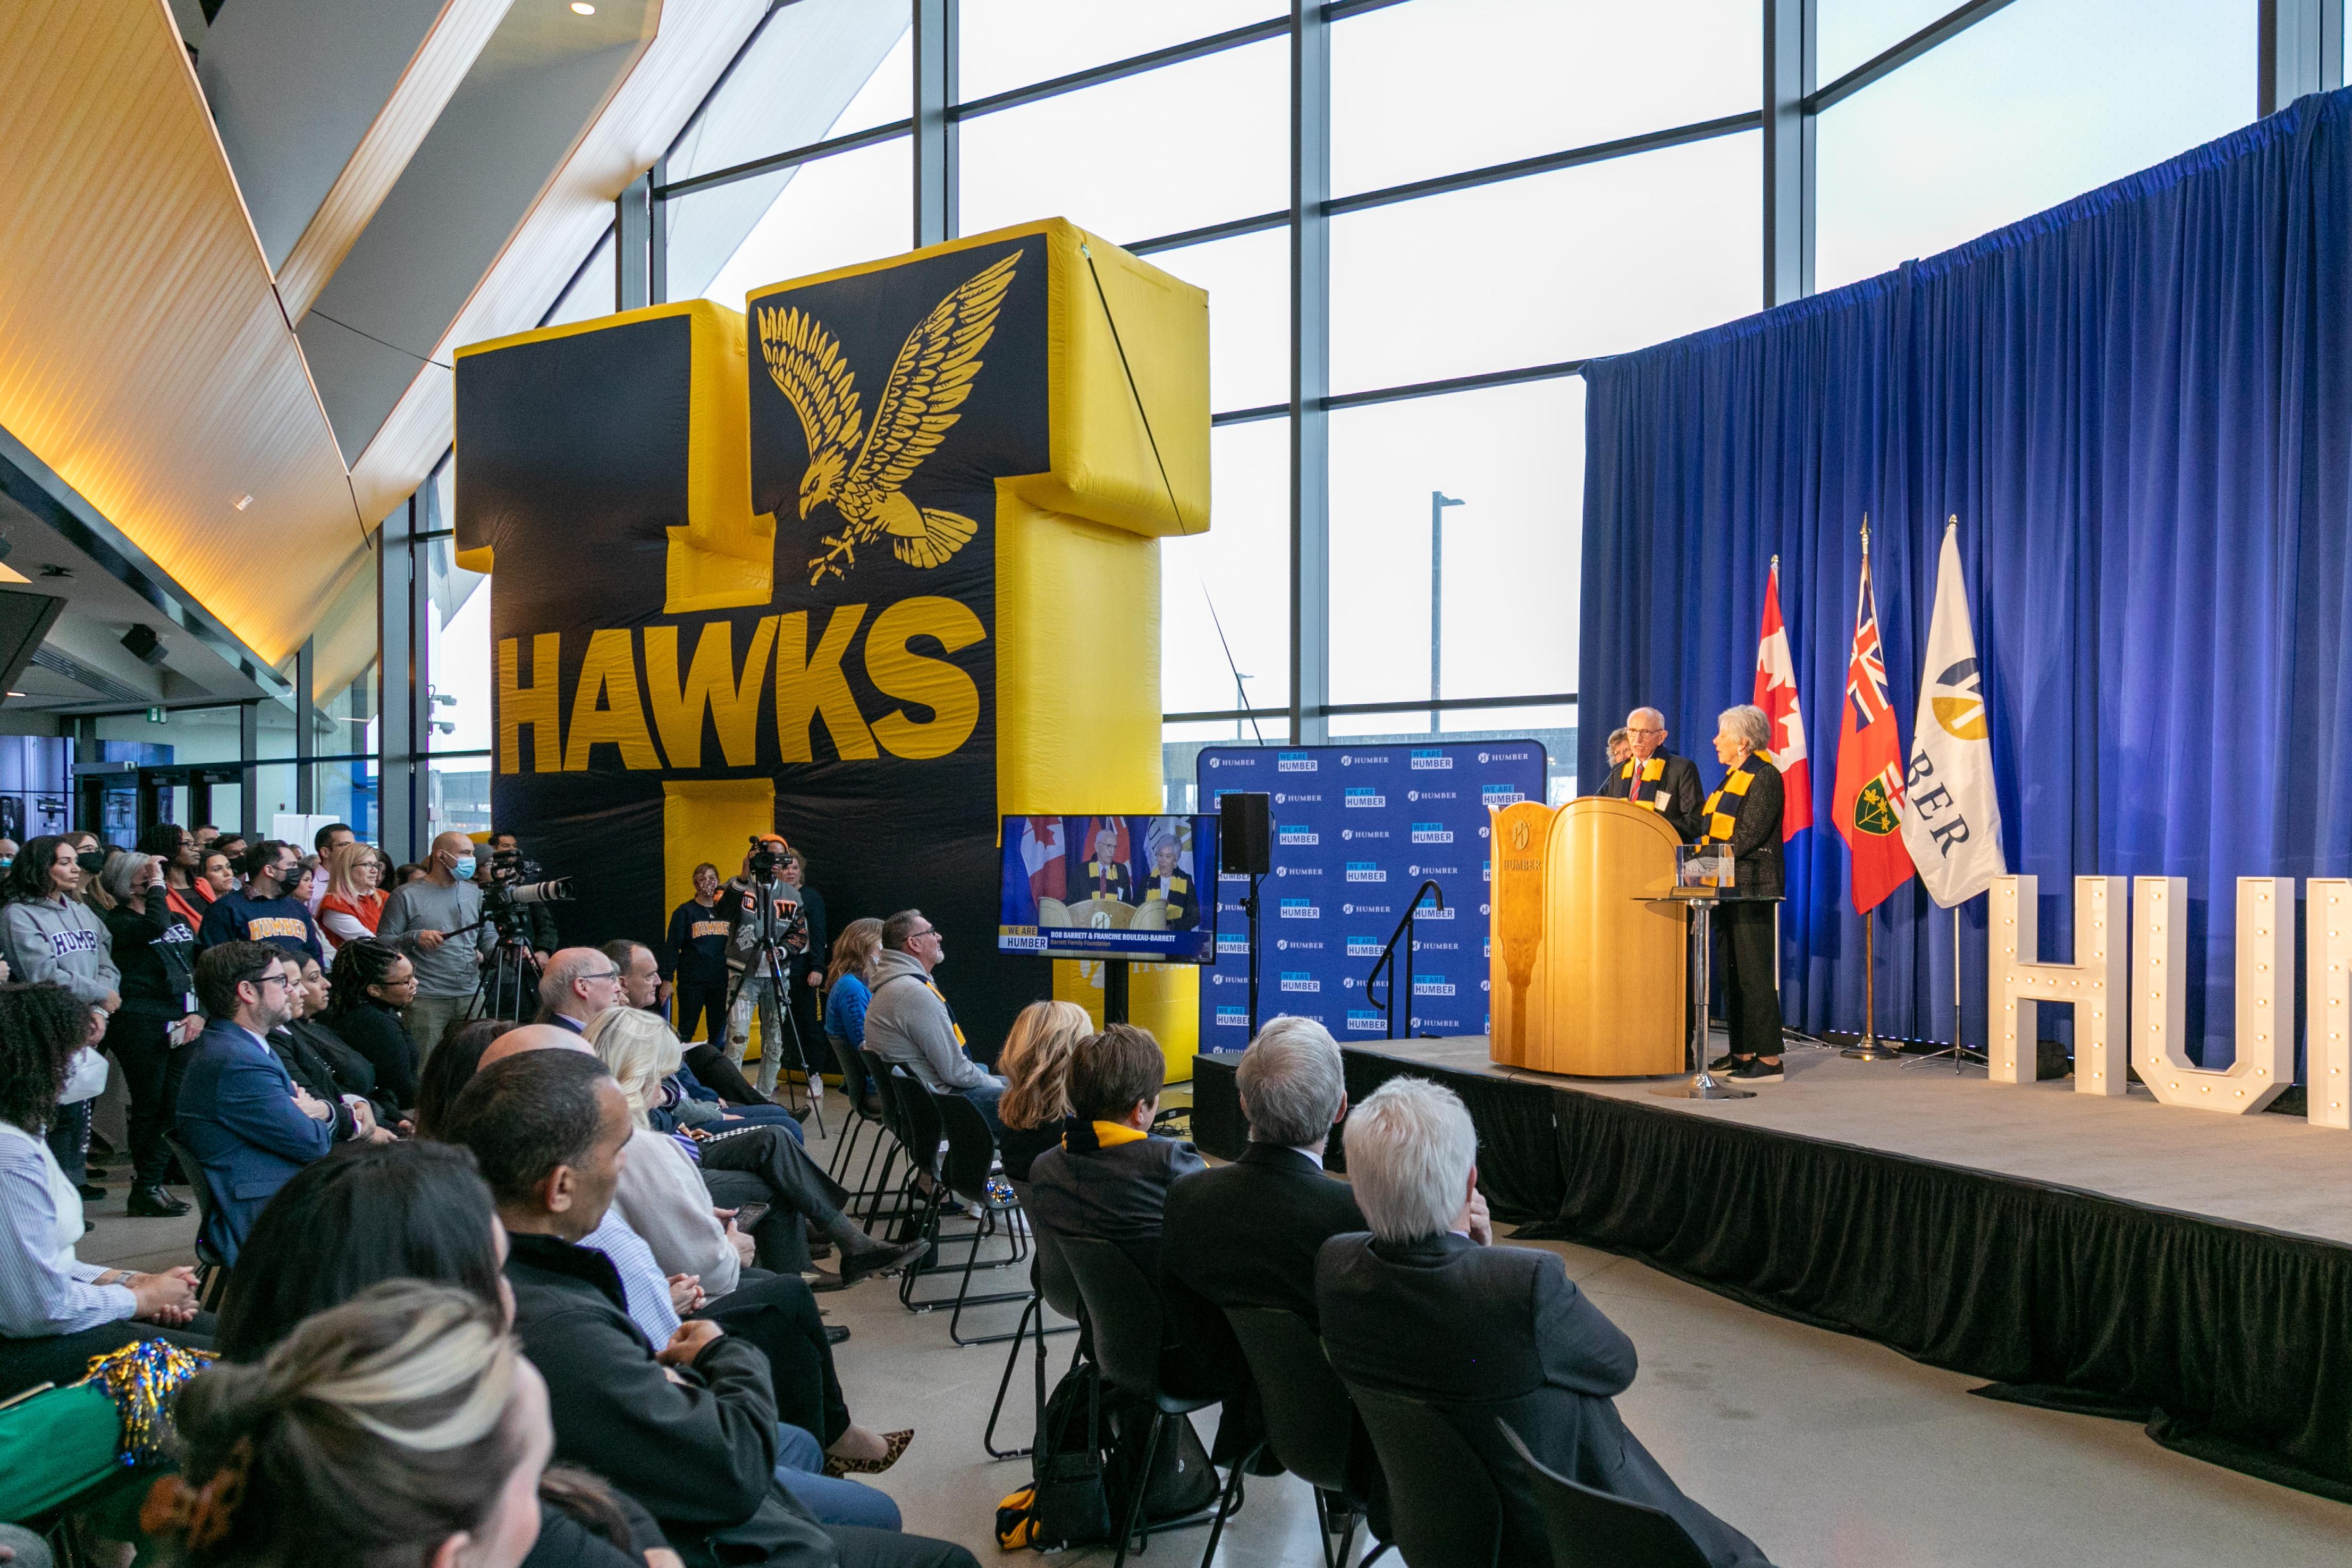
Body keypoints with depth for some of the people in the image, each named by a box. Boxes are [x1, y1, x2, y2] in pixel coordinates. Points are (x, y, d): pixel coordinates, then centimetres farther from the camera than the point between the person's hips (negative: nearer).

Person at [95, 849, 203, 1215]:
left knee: (173, 1108, 5)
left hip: (182, 1025, 6)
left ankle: (153, 1185, 14)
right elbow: (155, 925, -24)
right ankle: (144, 1190, 7)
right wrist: (157, 883, -12)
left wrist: (199, 1013, 2)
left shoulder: (180, 920, 17)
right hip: (141, 1024, -5)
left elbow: (202, 968, 16)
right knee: (150, 1108, -2)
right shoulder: (117, 921, -2)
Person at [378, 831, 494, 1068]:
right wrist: (415, 937, -18)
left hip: (471, 996, 5)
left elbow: (488, 937, 15)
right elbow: (383, 941, -2)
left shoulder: (475, 894, 14)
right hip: (425, 1001, -4)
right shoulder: (407, 896, 0)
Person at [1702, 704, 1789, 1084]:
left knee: (1754, 973, -8)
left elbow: (1747, 836, -18)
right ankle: (1741, 1052, 17)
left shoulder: (1764, 776, -10)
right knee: (1733, 972, 11)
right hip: (1730, 887, 10)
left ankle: (1769, 1059, -4)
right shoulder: (1734, 777, 19)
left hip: (1752, 889, -9)